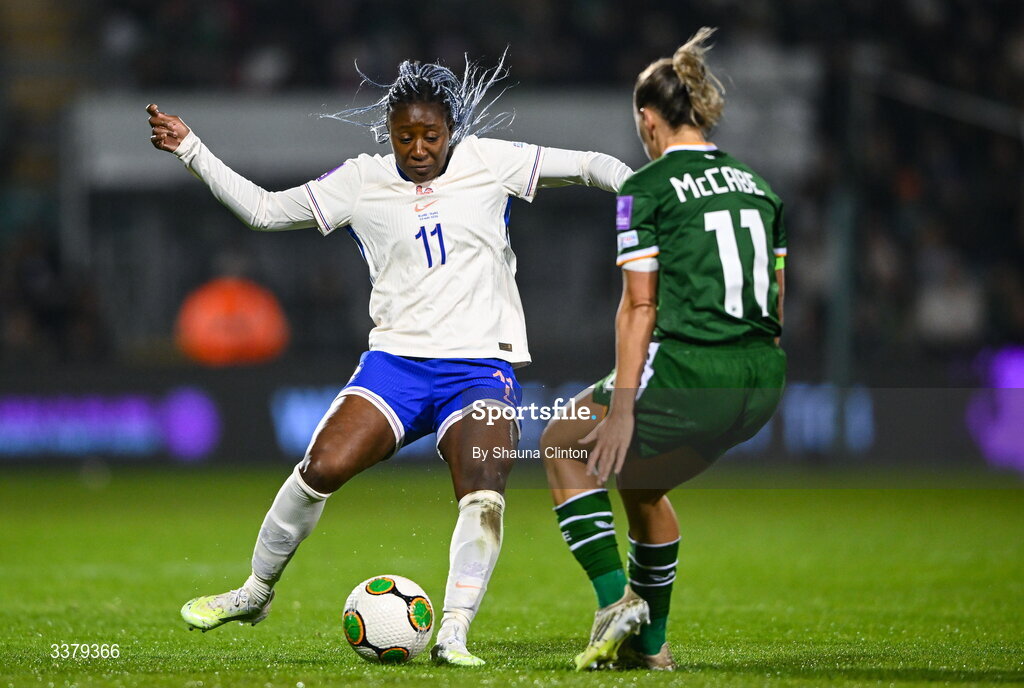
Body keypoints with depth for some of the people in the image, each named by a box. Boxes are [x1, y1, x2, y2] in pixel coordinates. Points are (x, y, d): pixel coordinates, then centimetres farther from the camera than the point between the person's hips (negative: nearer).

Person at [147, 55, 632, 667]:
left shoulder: (488, 163, 4)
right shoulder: (362, 182, 7)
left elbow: (586, 166, 6)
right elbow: (263, 209, 13)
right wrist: (191, 151, 7)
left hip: (482, 365, -1)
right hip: (396, 360, 1)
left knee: (484, 496, -24)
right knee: (323, 466, -18)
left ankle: (453, 636, -18)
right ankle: (256, 593, 3)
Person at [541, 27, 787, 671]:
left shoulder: (647, 189, -4)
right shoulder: (757, 184, 15)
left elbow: (639, 307, -9)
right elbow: (776, 302, 16)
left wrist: (622, 408, -9)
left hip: (686, 374, -7)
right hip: (760, 387, 7)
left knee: (564, 447, 19)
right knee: (641, 483, 31)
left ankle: (616, 599, 5)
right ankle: (650, 641, 32)